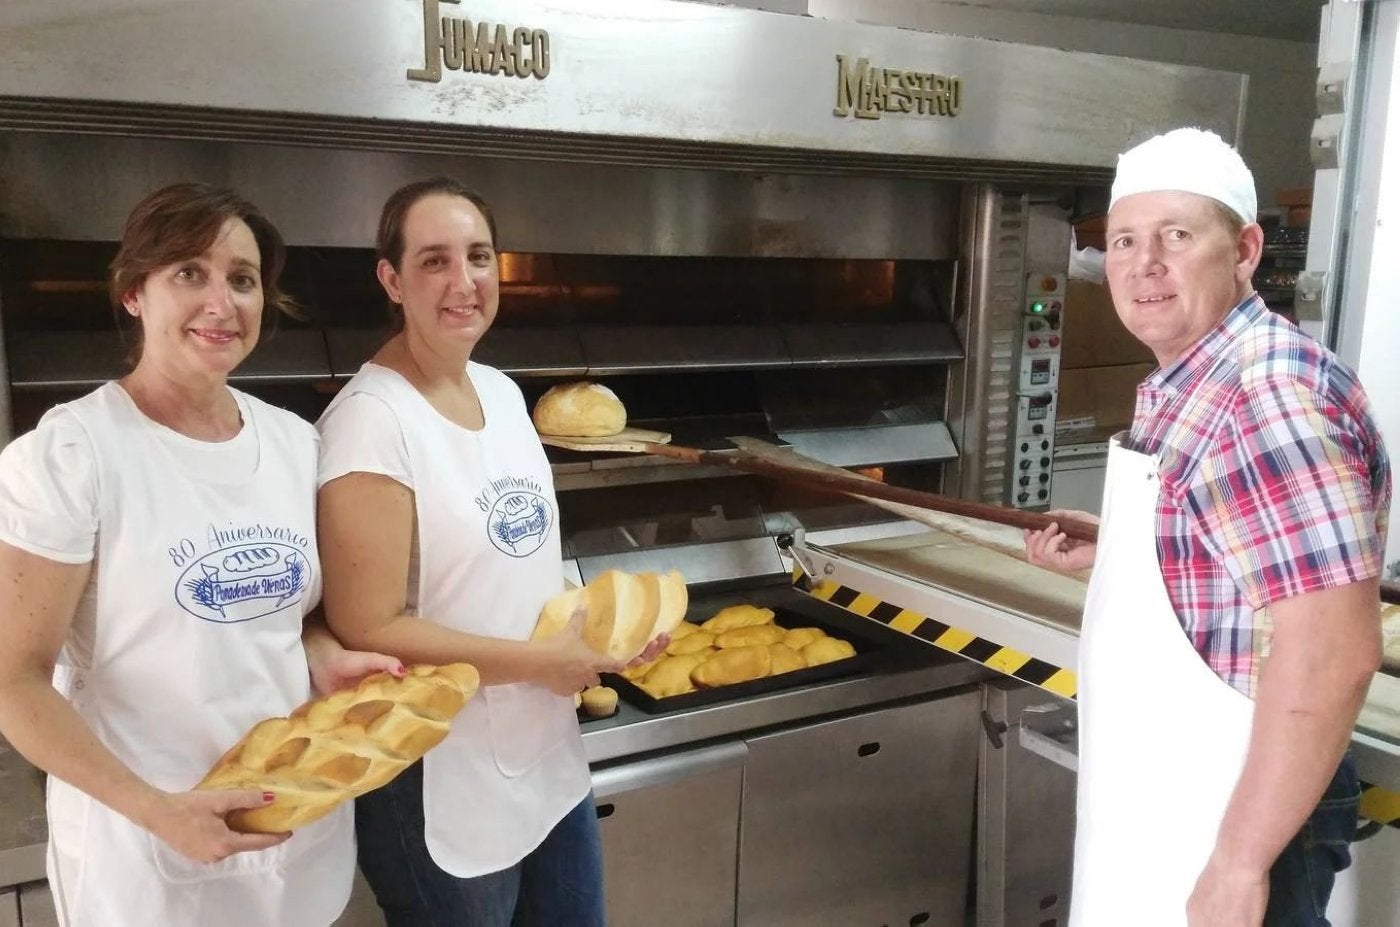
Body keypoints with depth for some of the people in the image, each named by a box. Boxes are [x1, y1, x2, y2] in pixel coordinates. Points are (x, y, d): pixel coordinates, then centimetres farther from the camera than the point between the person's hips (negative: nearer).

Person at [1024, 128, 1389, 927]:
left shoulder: (1272, 395, -24)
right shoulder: (1186, 390, 6)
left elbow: (1332, 652, -29)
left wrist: (1241, 862, -26)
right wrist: (1098, 555, 18)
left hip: (1233, 817, -9)